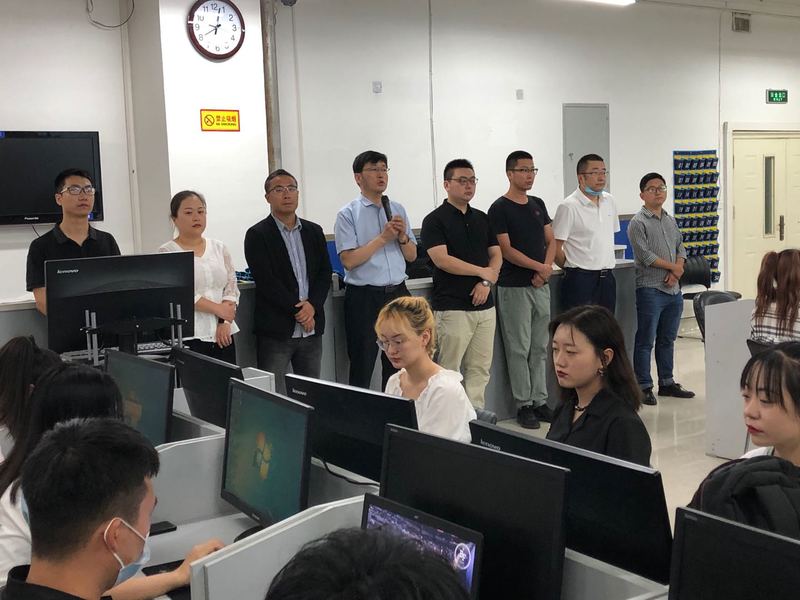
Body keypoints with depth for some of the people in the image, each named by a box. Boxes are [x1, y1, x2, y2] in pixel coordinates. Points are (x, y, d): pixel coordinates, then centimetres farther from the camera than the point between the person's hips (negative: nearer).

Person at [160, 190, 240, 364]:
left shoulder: (219, 248, 13)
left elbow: (231, 288, 8)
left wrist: (224, 322, -6)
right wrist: (218, 309, -12)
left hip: (223, 333, 4)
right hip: (188, 337, -4)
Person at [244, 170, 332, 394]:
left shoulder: (314, 231, 12)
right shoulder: (257, 235, -3)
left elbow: (325, 273, 8)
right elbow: (266, 281, -10)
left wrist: (312, 305, -9)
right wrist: (298, 311, -13)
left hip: (312, 330, 5)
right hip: (275, 331, -5)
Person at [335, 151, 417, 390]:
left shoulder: (398, 209, 11)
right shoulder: (348, 214, -5)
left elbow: (412, 256, 13)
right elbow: (349, 260, -15)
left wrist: (402, 237, -6)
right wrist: (383, 238, -14)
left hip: (397, 293, 5)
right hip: (364, 297, -5)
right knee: (362, 367, 3)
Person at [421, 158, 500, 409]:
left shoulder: (483, 219, 15)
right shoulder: (435, 220, -5)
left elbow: (496, 254, 11)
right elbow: (441, 259, -15)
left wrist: (487, 281, -8)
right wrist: (482, 271, -9)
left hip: (484, 305, 6)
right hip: (452, 307, -6)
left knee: (480, 369, 8)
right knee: (449, 371, -3)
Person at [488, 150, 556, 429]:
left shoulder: (538, 204, 12)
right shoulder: (500, 208, -8)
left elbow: (551, 241, 11)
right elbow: (506, 250, -13)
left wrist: (546, 269, -6)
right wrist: (540, 267, -12)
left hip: (541, 286, 6)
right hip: (514, 288, -6)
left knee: (540, 348, 10)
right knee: (519, 349, 0)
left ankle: (540, 401, 18)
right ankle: (524, 405, 7)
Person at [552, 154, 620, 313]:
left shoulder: (609, 201, 11)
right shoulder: (569, 206, -11)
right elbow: (555, 247, -11)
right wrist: (572, 268, 1)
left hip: (607, 278, 7)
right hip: (581, 280, -7)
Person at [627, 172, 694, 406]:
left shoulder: (671, 221, 15)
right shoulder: (638, 223, -8)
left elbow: (680, 248, 15)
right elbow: (645, 255, -15)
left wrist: (678, 270, -5)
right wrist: (672, 266, -8)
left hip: (673, 290, 7)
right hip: (650, 290, -7)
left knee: (667, 339, 14)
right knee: (645, 341, -2)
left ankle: (667, 383, 24)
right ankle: (644, 387, 4)